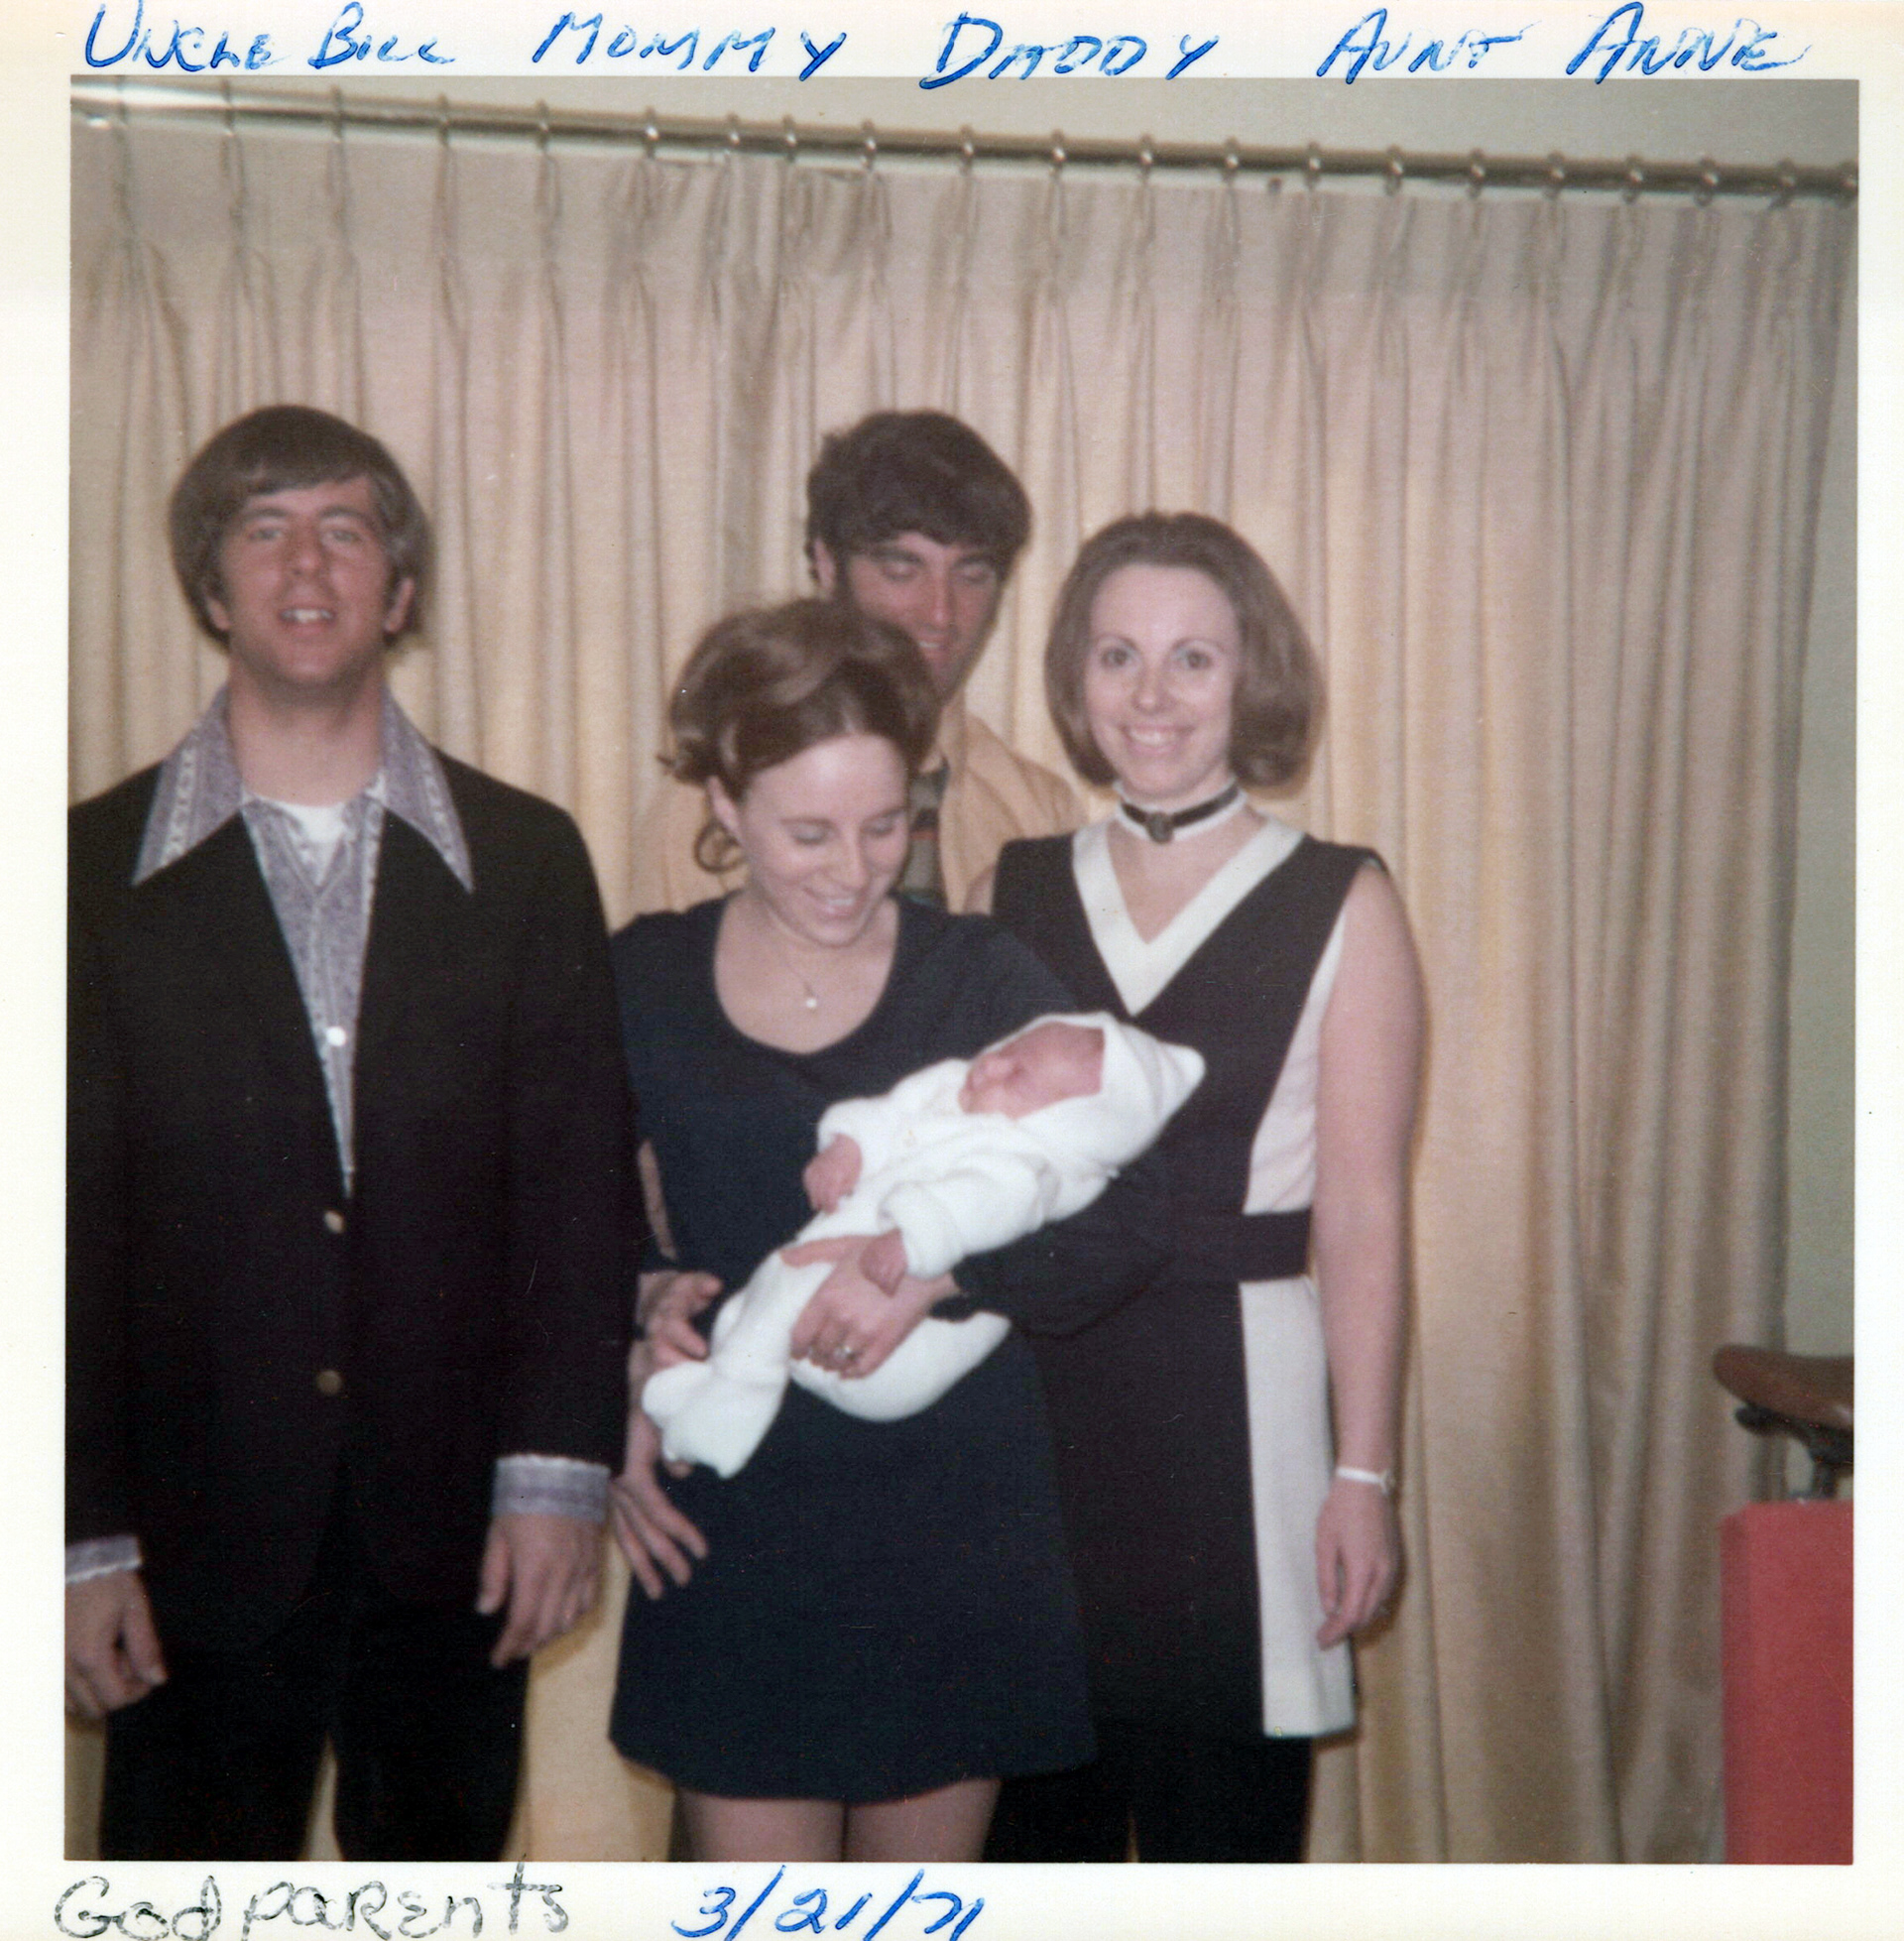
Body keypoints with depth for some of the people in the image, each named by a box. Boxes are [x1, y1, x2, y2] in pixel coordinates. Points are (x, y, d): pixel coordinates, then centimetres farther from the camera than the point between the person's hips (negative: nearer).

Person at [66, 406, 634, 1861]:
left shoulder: (524, 857, 5)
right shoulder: (100, 865, 2)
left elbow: (581, 1176, 1)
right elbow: (68, 1214, -2)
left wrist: (558, 1470, -6)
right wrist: (83, 1534, -6)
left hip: (451, 1524, 1)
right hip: (195, 1533, -1)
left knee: (445, 1859, 13)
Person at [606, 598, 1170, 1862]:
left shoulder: (980, 978, -2)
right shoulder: (643, 982, 2)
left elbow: (1130, 1226, -8)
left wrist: (936, 1264, -21)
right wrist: (627, 1358, -7)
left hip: (953, 1521, 0)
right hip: (733, 1527, 0)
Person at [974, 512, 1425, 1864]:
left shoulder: (1342, 905, -2)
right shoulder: (1014, 893, 7)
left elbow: (1362, 1218, -4)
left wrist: (1365, 1473, -7)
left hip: (1235, 1397, -3)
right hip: (1029, 1395, 3)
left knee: (1222, 1826, 6)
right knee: (1035, 1817, 13)